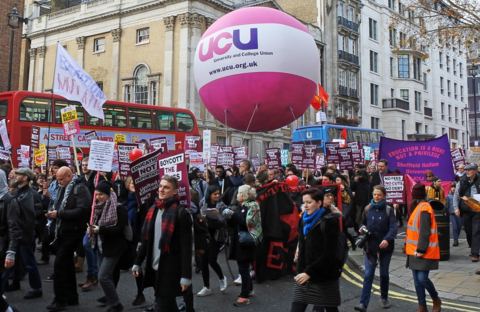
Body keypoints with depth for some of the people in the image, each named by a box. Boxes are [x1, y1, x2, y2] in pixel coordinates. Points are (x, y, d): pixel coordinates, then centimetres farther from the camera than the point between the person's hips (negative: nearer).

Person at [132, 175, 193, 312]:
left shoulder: (180, 212, -13)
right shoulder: (153, 209, 8)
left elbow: (186, 246, -16)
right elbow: (145, 238, 15)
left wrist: (186, 275, -18)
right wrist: (138, 262, 15)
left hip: (171, 269, -7)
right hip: (154, 267, 7)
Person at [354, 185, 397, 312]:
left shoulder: (388, 210, -4)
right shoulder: (367, 209, 4)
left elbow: (393, 227, -14)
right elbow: (364, 224, 16)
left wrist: (387, 239, -30)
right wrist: (362, 229, -7)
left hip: (385, 246, -1)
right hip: (370, 246, 1)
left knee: (384, 274, 14)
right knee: (368, 275, -6)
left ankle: (384, 298, 34)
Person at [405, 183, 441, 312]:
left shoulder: (424, 208, -14)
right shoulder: (417, 207, 14)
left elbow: (425, 232, -19)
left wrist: (421, 250, -21)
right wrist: (408, 245, 14)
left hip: (424, 252, -9)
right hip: (415, 251, 9)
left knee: (422, 278, -10)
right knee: (417, 280, 9)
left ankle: (436, 300, 15)